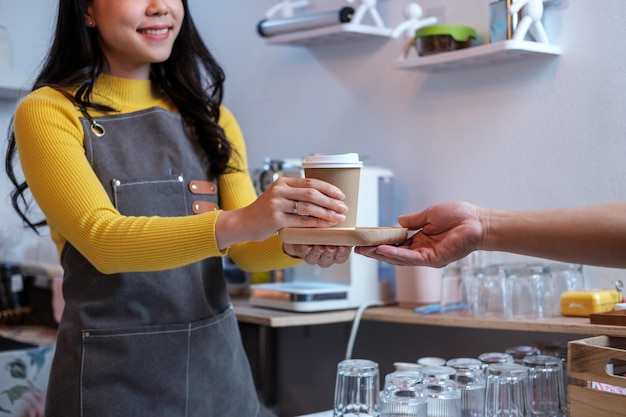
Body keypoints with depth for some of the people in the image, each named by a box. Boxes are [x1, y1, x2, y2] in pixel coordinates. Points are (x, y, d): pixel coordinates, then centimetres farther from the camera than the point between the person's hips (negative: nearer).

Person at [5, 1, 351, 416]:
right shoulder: (50, 112, -7)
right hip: (112, 376, -4)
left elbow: (247, 248, -1)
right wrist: (236, 222, -35)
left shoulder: (210, 117, 7)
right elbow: (101, 239, -20)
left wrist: (295, 245, -24)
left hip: (218, 365, 5)